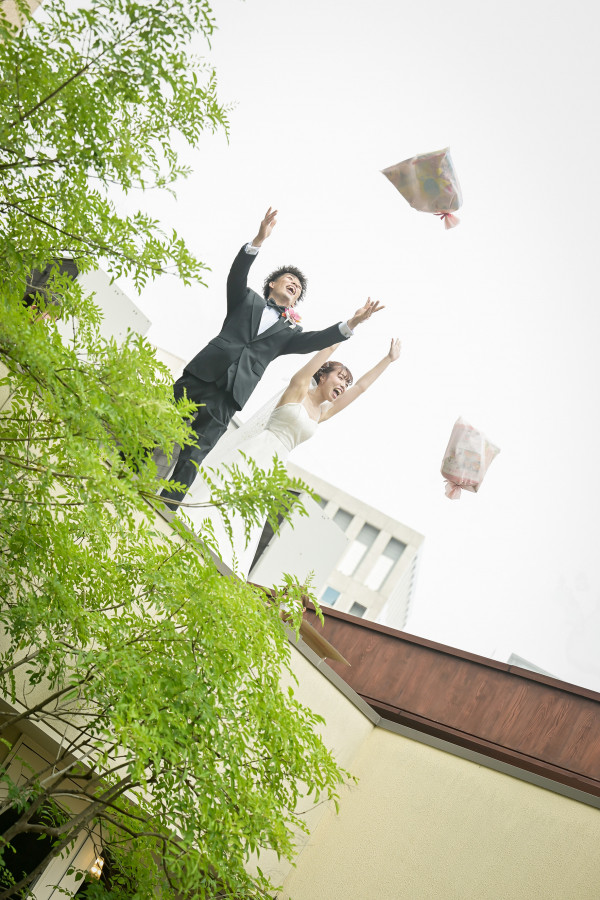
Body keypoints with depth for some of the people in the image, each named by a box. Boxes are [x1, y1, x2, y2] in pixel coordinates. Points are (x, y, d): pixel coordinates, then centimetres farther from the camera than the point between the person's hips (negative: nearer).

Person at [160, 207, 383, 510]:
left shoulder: (288, 331, 24)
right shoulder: (248, 299, 20)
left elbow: (317, 340, 8)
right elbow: (237, 274, 2)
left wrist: (350, 324, -6)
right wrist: (259, 240, -14)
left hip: (227, 397, 0)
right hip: (202, 375, 0)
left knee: (194, 455, -6)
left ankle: (166, 508, -7)